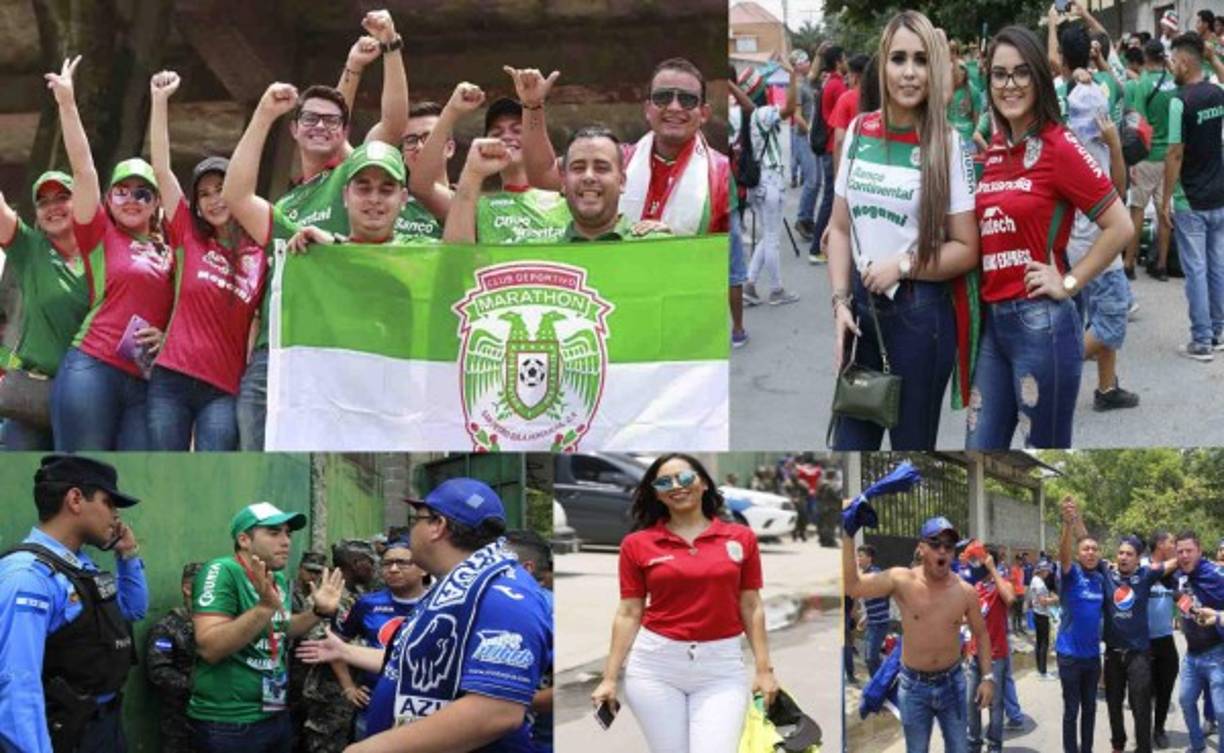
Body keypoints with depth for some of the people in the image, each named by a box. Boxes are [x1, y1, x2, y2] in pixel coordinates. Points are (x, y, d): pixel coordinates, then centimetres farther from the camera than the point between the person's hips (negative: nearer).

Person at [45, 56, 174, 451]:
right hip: (93, 370, -4)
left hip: (147, 381, 4)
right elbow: (83, 170, 0)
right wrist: (67, 103, -6)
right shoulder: (100, 234, 9)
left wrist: (168, 337, 2)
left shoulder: (168, 253, 19)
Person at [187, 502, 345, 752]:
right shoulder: (222, 572, -16)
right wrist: (265, 607, -35)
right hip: (229, 723, -8)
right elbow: (209, 648, -26)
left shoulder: (278, 578, 8)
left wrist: (318, 611, 9)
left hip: (276, 715, 8)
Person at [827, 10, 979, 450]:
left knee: (911, 442, 8)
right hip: (862, 308, 4)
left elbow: (966, 249, -7)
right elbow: (841, 227, 9)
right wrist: (840, 302, 0)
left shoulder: (948, 144, -7)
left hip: (920, 314, -4)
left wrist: (903, 265, -17)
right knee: (849, 441, 7)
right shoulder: (859, 131, 4)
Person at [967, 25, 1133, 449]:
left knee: (1045, 446, 5)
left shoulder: (1058, 147, -10)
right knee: (980, 449, 10)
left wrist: (1068, 284, -10)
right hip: (992, 321, 7)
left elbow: (1120, 227, -12)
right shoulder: (992, 150, 10)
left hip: (1041, 322, -7)